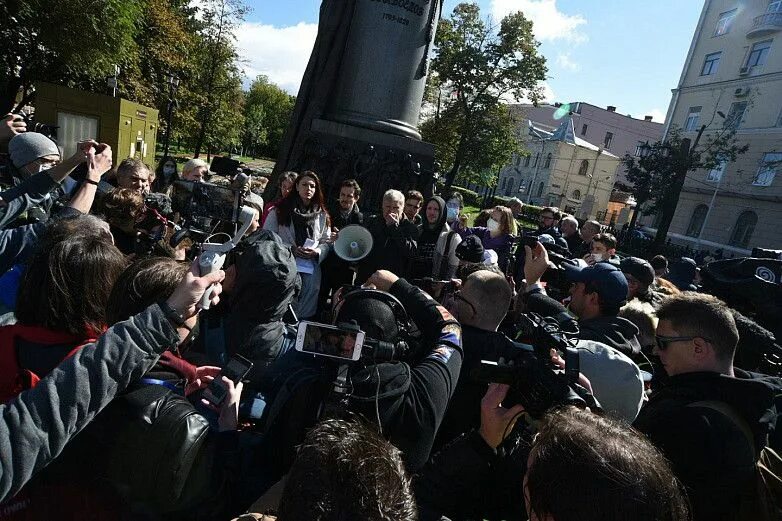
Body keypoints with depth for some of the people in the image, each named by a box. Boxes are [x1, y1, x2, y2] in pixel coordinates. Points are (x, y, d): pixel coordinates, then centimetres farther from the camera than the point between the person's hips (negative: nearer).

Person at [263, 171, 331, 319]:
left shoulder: (322, 215, 11)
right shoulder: (280, 210, 6)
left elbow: (326, 242, 11)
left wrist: (316, 252, -10)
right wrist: (290, 248, -12)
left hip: (310, 268, 2)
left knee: (304, 311, 4)